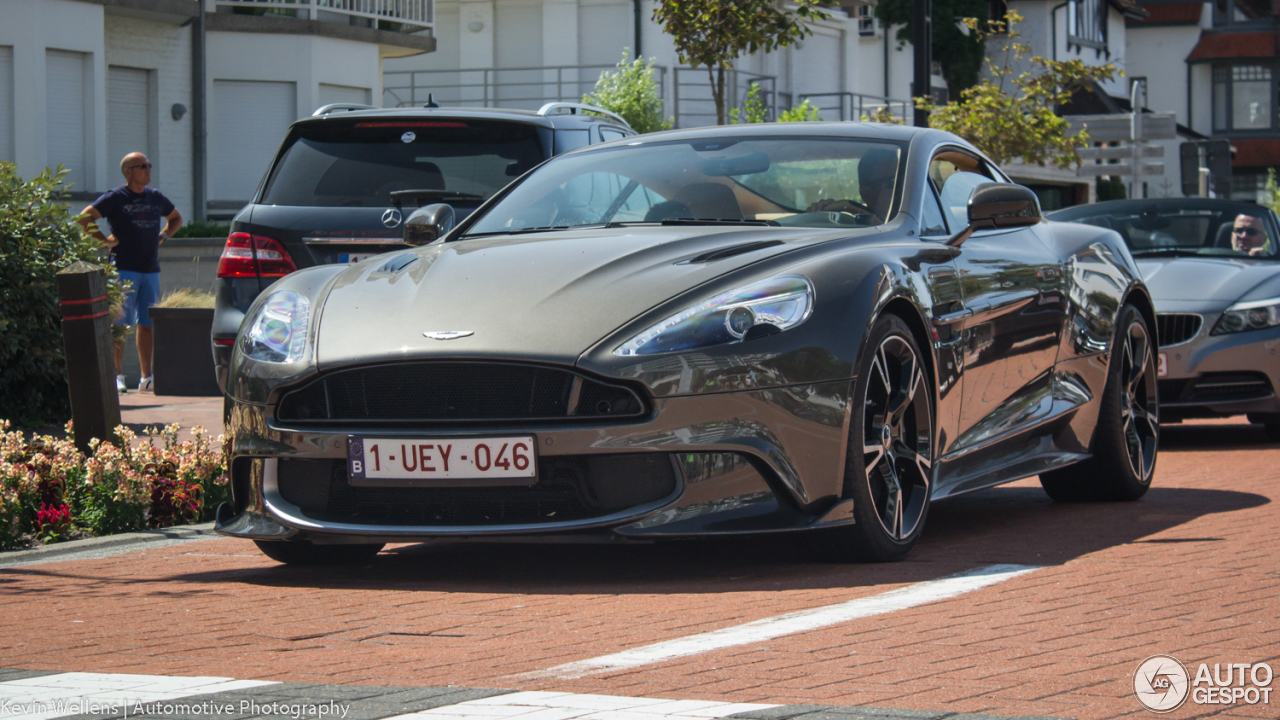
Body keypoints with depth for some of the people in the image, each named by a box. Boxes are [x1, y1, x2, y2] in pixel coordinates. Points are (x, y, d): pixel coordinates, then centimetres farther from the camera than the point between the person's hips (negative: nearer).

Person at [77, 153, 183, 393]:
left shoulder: (156, 197, 14)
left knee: (147, 325, 7)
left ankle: (147, 378, 11)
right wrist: (104, 240, -9)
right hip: (124, 268, -6)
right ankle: (116, 376, -8)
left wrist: (162, 236, 14)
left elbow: (176, 218, 31)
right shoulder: (115, 198, -3)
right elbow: (84, 218, -6)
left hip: (151, 269, 6)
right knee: (120, 324, -9)